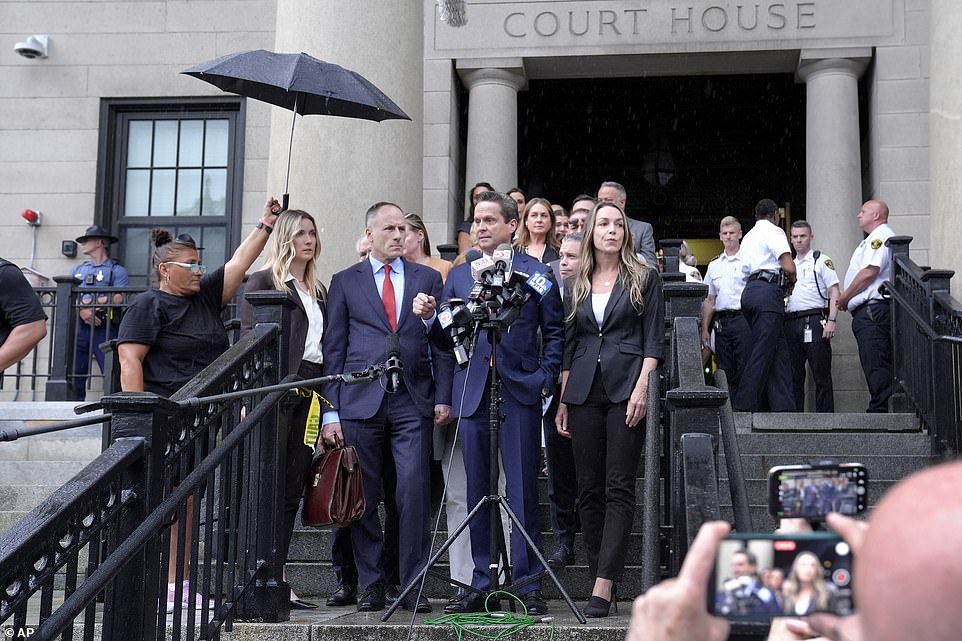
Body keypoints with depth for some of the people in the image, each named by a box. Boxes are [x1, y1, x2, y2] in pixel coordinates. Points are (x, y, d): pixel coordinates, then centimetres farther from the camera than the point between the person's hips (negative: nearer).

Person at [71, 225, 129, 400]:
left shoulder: (117, 270, 6)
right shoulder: (78, 270, 22)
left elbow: (117, 299, -8)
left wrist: (88, 302, -7)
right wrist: (82, 310, -11)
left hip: (105, 329, -4)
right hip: (80, 328, 5)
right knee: (75, 375, 1)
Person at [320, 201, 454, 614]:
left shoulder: (428, 279, 13)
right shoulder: (344, 282, 10)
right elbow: (333, 349, 7)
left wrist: (443, 397, -1)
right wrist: (330, 411, 1)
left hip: (413, 402, 0)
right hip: (361, 402, 0)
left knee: (415, 494, -6)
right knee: (363, 498, 2)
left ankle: (413, 585, 2)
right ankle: (371, 585, 13)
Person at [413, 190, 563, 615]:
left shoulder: (537, 272, 4)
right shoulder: (458, 276, 14)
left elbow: (555, 333, 4)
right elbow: (446, 339, 12)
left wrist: (545, 379, -6)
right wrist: (430, 317, -8)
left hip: (519, 393, -3)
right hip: (472, 394, 4)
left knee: (522, 493, -2)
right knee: (477, 495, 7)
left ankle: (528, 585, 5)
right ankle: (482, 586, 15)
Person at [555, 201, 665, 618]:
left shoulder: (644, 279, 5)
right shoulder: (576, 286, 15)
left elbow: (654, 340, 0)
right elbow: (569, 345, 16)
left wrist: (642, 387, -13)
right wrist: (563, 402, 9)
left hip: (626, 388, -4)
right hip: (584, 392, 4)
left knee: (619, 487, -8)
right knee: (589, 488, 4)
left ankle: (603, 585, -12)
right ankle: (600, 576, 11)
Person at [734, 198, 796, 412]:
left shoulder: (748, 237, 27)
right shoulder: (774, 231, 1)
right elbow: (789, 268, -10)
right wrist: (792, 280, 11)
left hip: (749, 289, 9)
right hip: (768, 291, -9)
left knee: (778, 352, 7)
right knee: (762, 353, -11)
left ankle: (783, 406, 1)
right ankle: (743, 407, -15)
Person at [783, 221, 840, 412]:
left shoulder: (821, 261, 5)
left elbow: (834, 292, -3)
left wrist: (831, 320, -14)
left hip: (814, 322, -5)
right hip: (790, 323, 6)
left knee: (821, 374, -6)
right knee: (794, 375, 6)